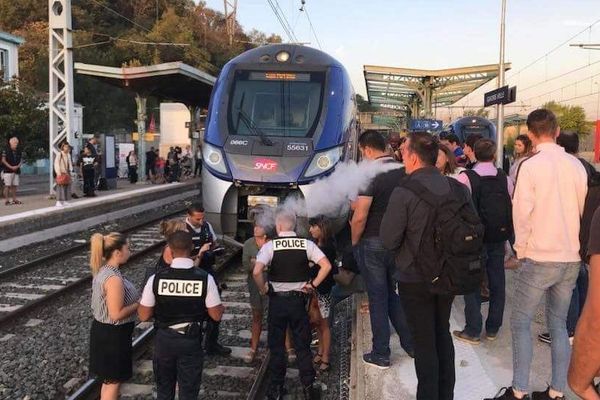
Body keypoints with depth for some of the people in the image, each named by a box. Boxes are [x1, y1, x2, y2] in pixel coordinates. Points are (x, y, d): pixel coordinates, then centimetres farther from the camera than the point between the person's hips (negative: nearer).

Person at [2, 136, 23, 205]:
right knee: (7, 185, -6)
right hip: (8, 171, -5)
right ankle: (7, 200, -5)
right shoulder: (6, 150, -3)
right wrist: (10, 167, -14)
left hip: (16, 171, 5)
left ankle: (14, 200, 12)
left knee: (14, 185, 6)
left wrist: (17, 166, -7)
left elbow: (21, 160, 11)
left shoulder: (19, 151, 11)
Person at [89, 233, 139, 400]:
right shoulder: (114, 279, -27)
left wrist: (136, 299, 7)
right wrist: (139, 303, -15)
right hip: (112, 335, -9)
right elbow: (116, 315, -27)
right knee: (113, 381, 8)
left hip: (104, 330, 9)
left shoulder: (103, 270, 3)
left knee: (109, 379, 24)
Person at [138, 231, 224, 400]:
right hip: (191, 341, -1)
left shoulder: (156, 278, -16)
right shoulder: (205, 278, -17)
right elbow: (216, 315, -10)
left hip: (164, 340, 1)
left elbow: (144, 316, -8)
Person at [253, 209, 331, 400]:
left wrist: (263, 289, -6)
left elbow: (256, 272, -23)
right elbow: (326, 266, -14)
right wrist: (313, 285, -4)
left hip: (277, 299, -1)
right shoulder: (306, 244, -4)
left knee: (276, 346, 12)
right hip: (299, 299, 1)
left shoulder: (270, 245, -9)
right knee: (303, 345, 11)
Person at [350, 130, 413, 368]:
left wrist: (354, 241, -5)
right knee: (392, 293, 21)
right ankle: (410, 343, 27)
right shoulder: (403, 171, 1)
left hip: (372, 244, -6)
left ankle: (380, 355, 15)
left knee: (378, 298, 4)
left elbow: (360, 217, -21)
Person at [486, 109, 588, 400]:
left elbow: (522, 213, -13)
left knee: (521, 322, 6)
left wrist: (521, 249, 0)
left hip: (540, 257, -5)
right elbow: (582, 210, 7)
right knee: (559, 325, 14)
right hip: (571, 258, 5)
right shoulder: (576, 165, 2)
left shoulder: (531, 166, -12)